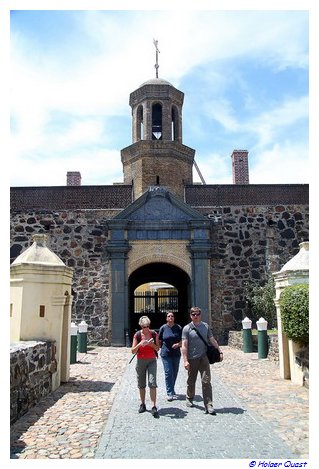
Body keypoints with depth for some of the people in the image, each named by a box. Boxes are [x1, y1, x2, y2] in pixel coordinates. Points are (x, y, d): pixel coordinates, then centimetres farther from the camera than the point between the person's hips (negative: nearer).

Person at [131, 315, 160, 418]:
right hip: (140, 361, 1)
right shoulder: (137, 335, -5)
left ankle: (154, 407, -9)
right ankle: (142, 404, 24)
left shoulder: (154, 334, -2)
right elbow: (133, 351, -4)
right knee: (141, 384, 8)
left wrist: (152, 344, -15)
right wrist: (140, 344, -22)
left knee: (152, 383, -11)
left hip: (152, 360, -1)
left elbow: (157, 348, 5)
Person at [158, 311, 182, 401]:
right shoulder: (163, 328, -2)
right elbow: (159, 341, 6)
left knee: (175, 373, 12)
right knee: (168, 373, -5)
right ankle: (170, 393, 2)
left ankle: (172, 390, 30)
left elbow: (183, 340, 3)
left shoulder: (178, 328, 0)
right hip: (166, 354, -2)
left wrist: (178, 344, -14)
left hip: (176, 354, 2)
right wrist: (161, 348, 1)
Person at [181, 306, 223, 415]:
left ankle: (208, 405, -1)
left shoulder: (205, 326, 6)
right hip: (192, 359, -2)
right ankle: (189, 399, 37)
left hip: (204, 357, 2)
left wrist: (219, 351, 12)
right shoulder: (187, 328, -5)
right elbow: (184, 345, -8)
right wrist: (185, 360, -14)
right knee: (191, 381, 13)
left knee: (206, 381, -4)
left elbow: (212, 340, 14)